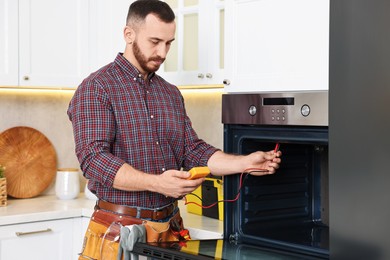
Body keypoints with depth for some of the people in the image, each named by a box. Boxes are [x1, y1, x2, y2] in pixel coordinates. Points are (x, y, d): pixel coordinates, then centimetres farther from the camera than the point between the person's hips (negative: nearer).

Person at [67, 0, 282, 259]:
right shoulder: (96, 89, -9)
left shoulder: (171, 94, 12)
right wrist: (156, 183, -31)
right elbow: (95, 159, -19)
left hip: (170, 228, 6)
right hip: (119, 232, -6)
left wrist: (246, 162, -8)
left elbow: (193, 151, 8)